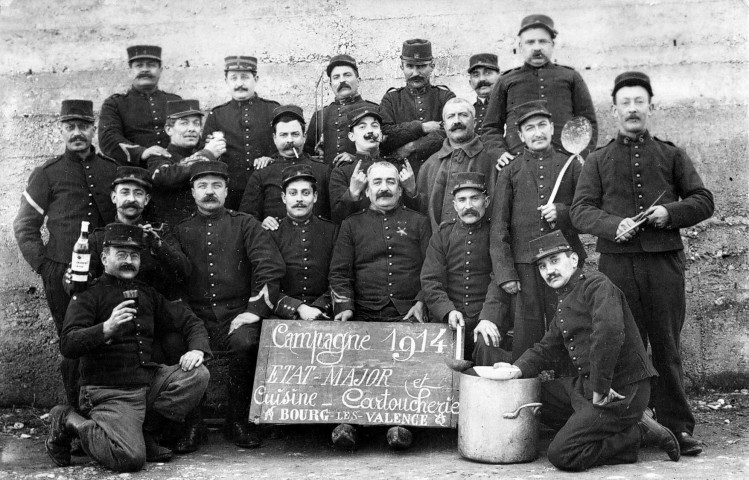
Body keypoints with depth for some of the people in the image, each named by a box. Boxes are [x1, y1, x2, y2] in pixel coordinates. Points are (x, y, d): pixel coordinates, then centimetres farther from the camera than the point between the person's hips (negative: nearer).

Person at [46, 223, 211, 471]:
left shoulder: (146, 293, 16)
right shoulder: (88, 295, -2)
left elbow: (190, 321, 15)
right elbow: (67, 345, -14)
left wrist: (197, 349, -6)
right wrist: (106, 328, -31)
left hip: (149, 381, 6)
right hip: (110, 392, -6)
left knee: (197, 375, -17)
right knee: (131, 458, -25)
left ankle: (144, 432, -3)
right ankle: (70, 422, 3)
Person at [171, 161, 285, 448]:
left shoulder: (244, 224, 12)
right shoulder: (182, 231, 19)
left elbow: (272, 266, 1)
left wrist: (256, 310, -8)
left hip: (237, 316, -1)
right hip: (197, 318, 2)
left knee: (245, 342, -33)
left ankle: (239, 421, -11)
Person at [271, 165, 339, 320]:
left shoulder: (332, 231, 9)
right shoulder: (271, 233, 7)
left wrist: (318, 307, -11)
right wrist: (298, 308, -12)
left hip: (323, 317, 0)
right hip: (282, 318, 0)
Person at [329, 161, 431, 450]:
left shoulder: (418, 223, 20)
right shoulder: (352, 225, 20)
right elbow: (339, 272, 11)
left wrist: (420, 302, -4)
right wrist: (344, 305, -5)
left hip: (406, 313, -1)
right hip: (363, 315, 1)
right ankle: (346, 420, -23)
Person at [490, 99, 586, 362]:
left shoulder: (571, 166, 9)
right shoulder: (510, 172, 7)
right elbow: (499, 227, 4)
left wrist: (562, 213, -8)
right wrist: (504, 273, -5)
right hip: (524, 265, 0)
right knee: (526, 338, 1)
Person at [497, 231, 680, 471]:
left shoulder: (597, 285, -15)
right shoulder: (564, 302, 16)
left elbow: (609, 331, -32)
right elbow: (547, 347, 20)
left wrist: (600, 388, -27)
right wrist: (520, 368, 0)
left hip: (621, 391, -10)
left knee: (562, 455, -14)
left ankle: (641, 432, 1)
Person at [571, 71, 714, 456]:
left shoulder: (671, 156, 14)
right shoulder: (598, 161, 12)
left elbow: (703, 200, 11)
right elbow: (580, 210, 2)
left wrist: (670, 213, -9)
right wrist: (613, 225, -16)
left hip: (665, 261, 0)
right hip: (617, 262, 0)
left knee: (667, 347, 3)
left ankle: (677, 427, 12)